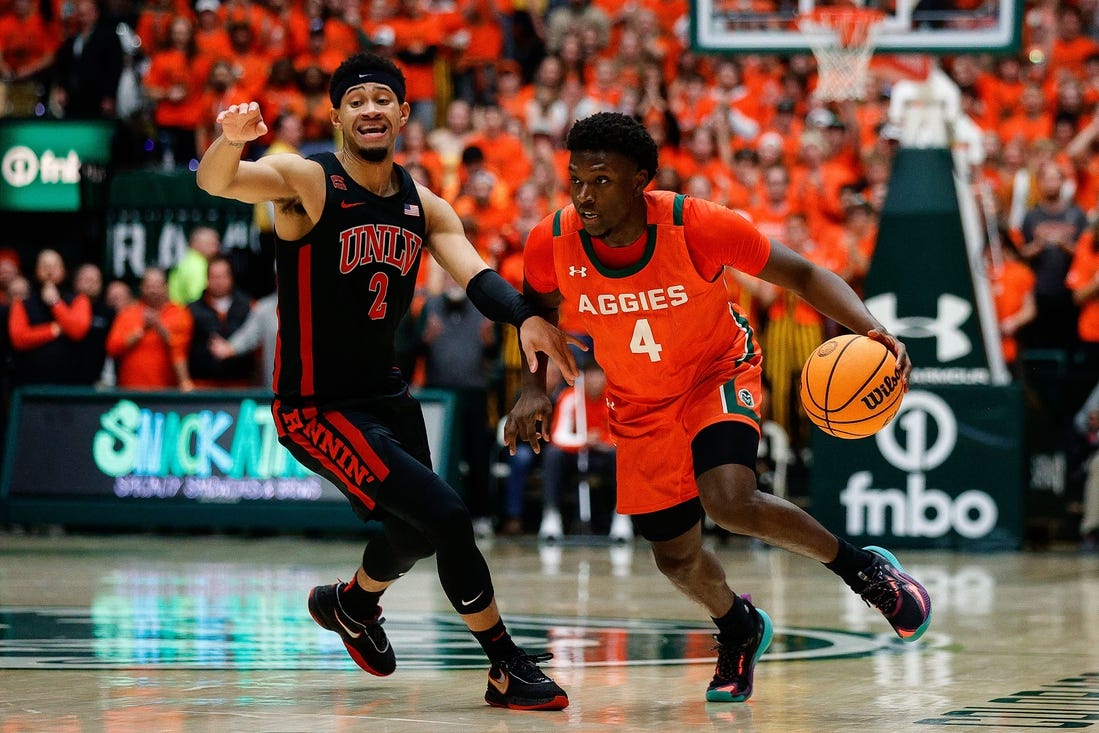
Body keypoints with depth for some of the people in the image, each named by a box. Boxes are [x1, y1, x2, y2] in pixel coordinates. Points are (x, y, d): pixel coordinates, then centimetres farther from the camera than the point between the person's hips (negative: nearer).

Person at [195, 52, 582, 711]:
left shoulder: (425, 207, 3)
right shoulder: (307, 181, -14)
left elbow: (473, 273, -12)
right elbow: (216, 182, -31)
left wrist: (524, 317, -33)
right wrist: (230, 139, -55)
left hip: (387, 393, 8)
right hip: (318, 407, -8)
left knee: (419, 533, 24)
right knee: (446, 514, -18)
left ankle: (353, 604, 56)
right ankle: (510, 671, -5)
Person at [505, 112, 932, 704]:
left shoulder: (697, 226, -31)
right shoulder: (551, 244, -22)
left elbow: (801, 275, -20)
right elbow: (538, 310, 3)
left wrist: (870, 329, -36)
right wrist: (533, 387, -13)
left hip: (718, 373, -4)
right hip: (639, 404, 4)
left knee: (730, 503, -30)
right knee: (675, 556, 10)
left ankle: (861, 567, -5)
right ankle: (740, 629, 45)